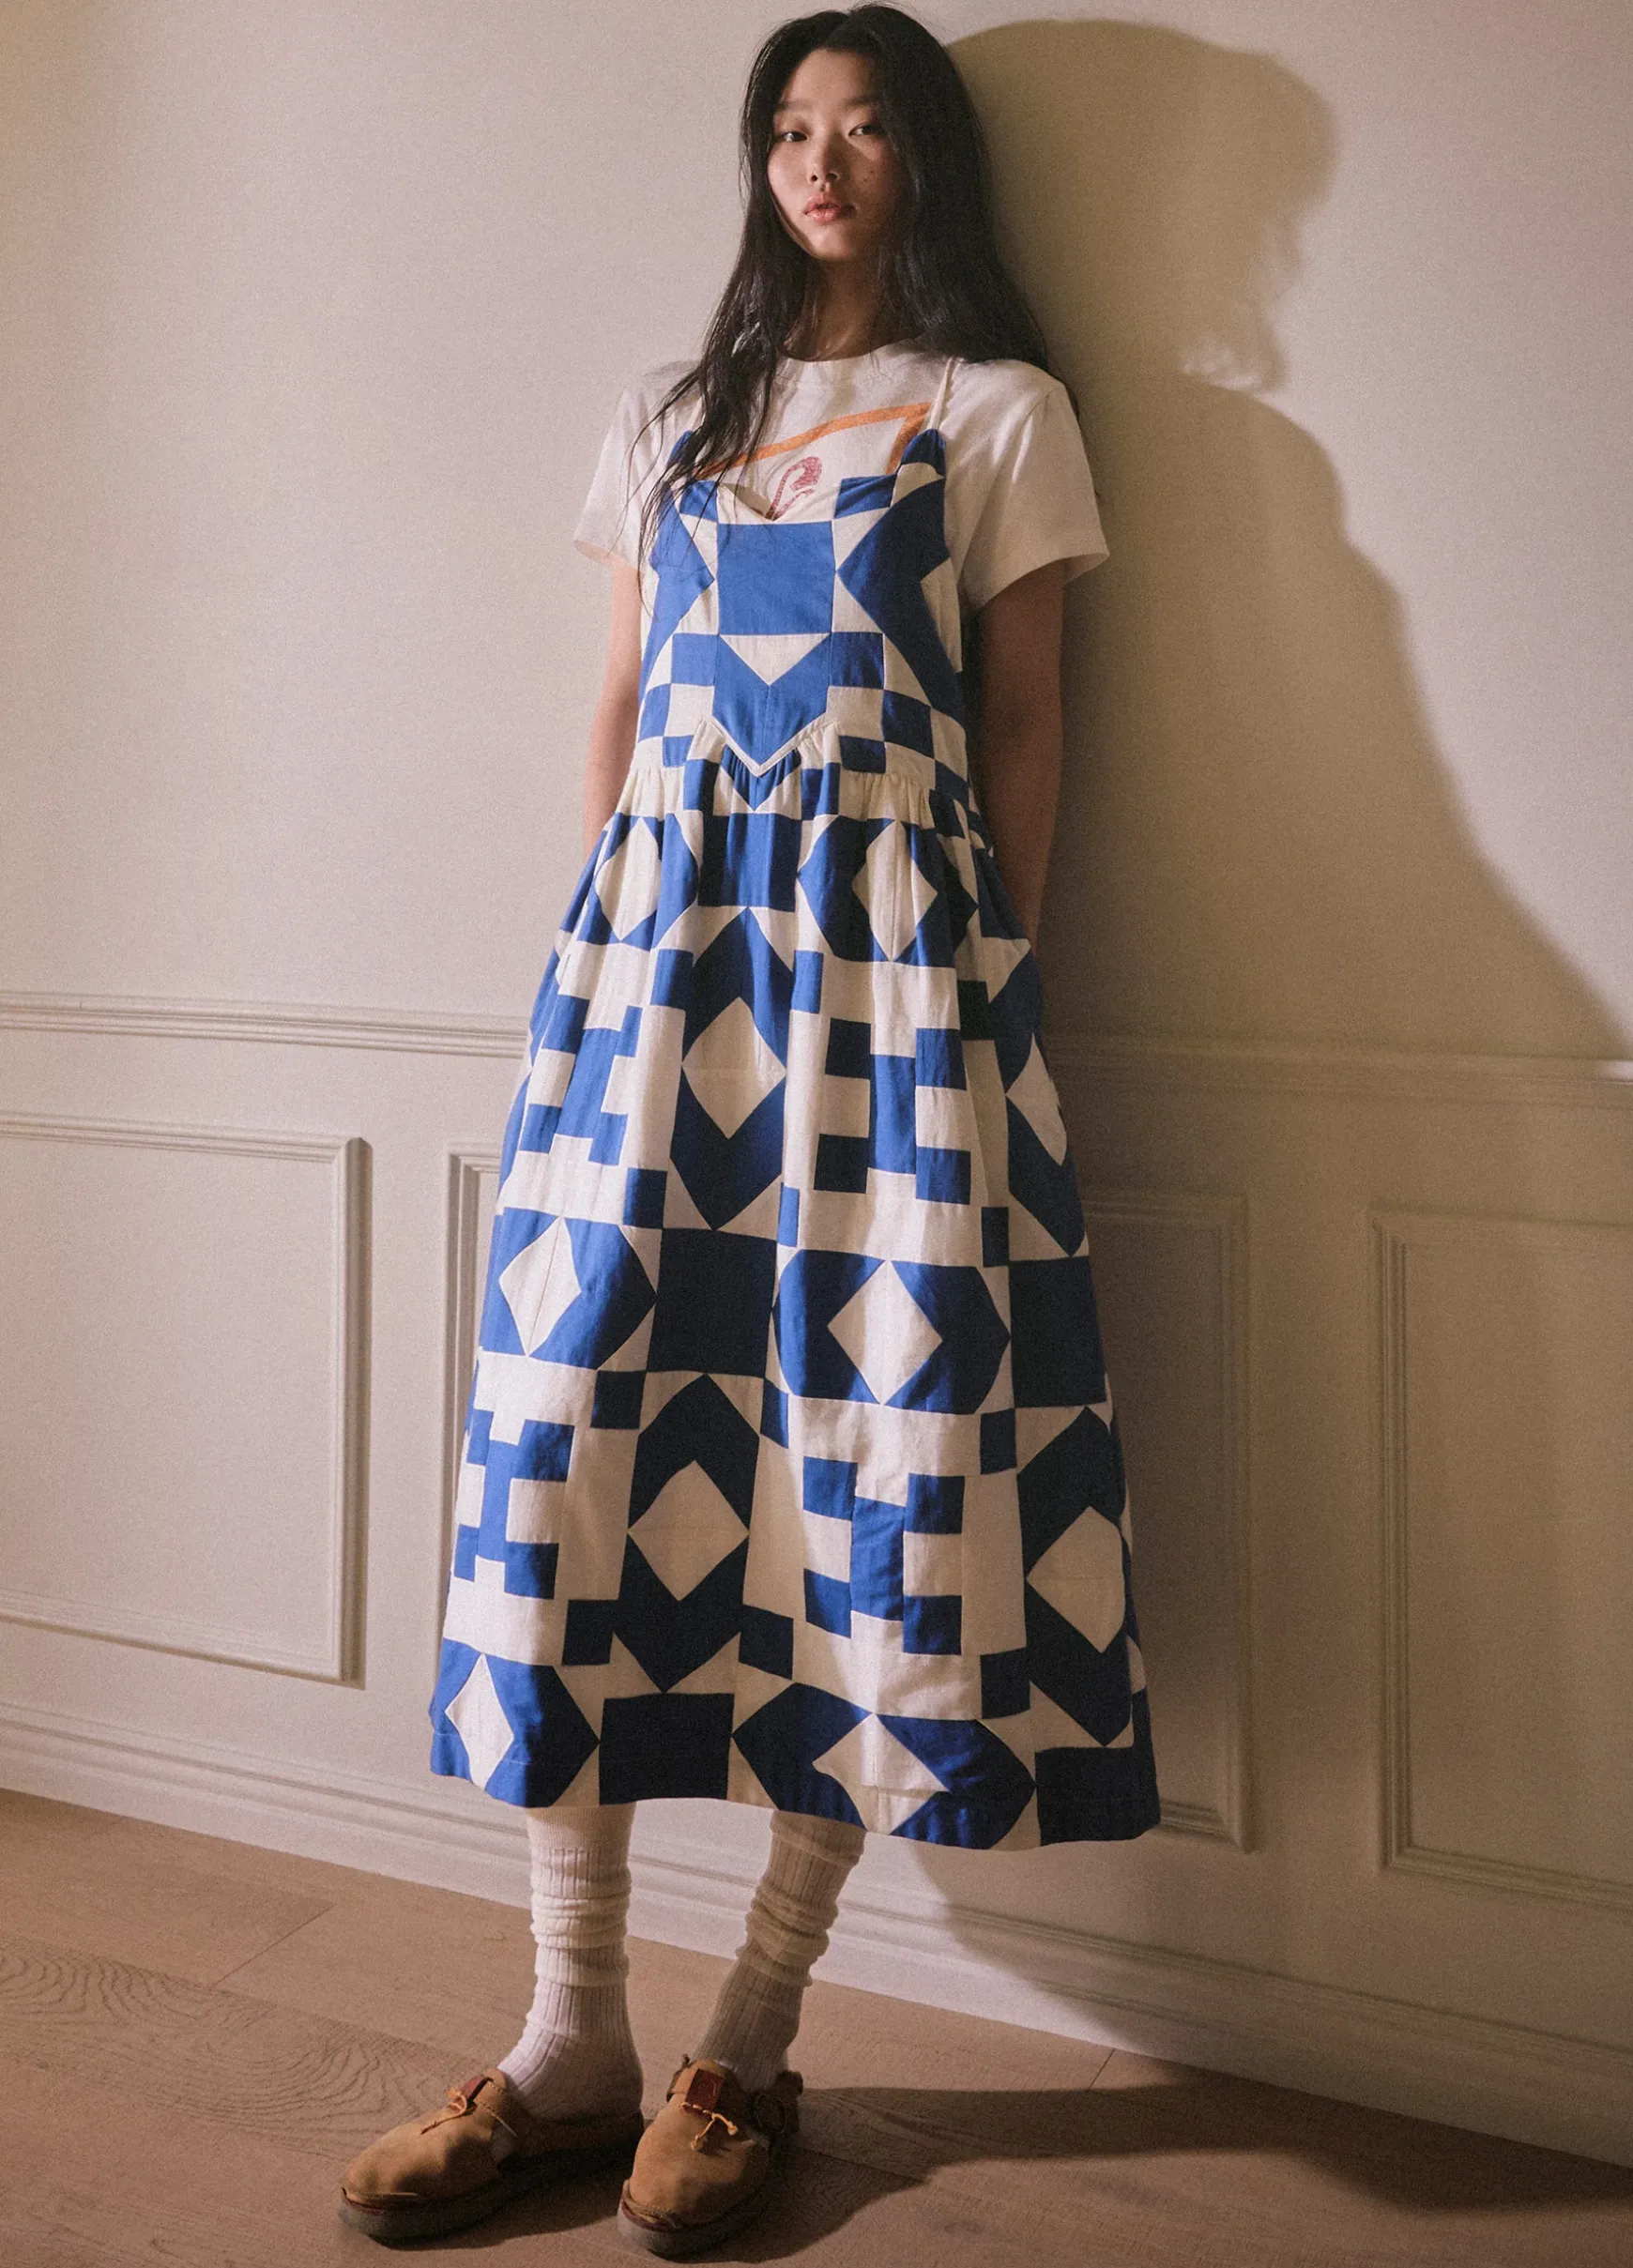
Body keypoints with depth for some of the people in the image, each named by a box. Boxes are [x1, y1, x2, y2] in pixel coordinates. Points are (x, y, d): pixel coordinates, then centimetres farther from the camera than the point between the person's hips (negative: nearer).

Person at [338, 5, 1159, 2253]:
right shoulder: (673, 415, 22)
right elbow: (623, 700, 19)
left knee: (868, 1426, -6)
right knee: (583, 1402, -6)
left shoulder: (1000, 412, 11)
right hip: (655, 928, 3)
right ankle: (572, 2046, 5)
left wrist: (996, 976, -3)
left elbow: (1026, 721, 6)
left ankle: (751, 2045, 7)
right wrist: (602, 935, 10)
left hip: (886, 935, -3)